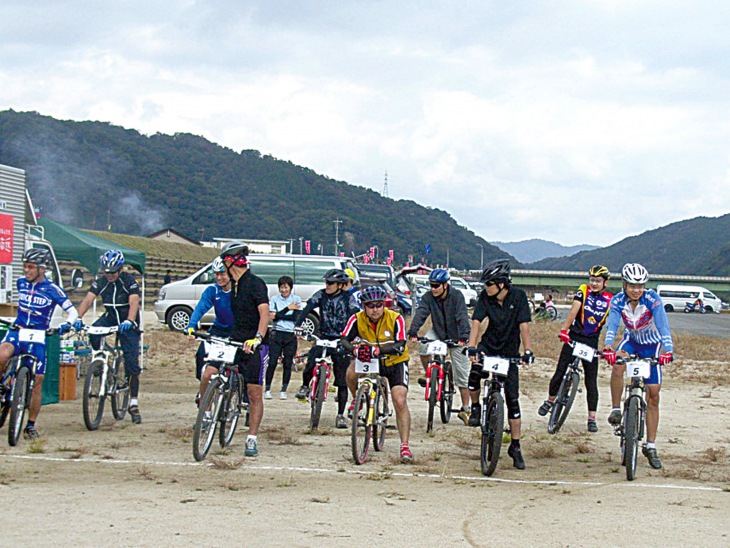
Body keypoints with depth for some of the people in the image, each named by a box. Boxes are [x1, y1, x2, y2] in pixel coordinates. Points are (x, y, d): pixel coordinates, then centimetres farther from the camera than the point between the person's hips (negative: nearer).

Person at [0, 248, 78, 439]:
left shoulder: (52, 290, -7)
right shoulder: (21, 283, 5)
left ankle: (31, 425, 9)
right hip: (17, 331, 2)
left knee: (37, 382, -4)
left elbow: (72, 311, -6)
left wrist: (67, 324, -26)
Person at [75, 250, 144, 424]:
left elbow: (134, 302, -29)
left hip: (127, 322, -3)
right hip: (109, 317, 3)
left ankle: (134, 404, -4)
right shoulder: (100, 282, -7)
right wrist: (78, 318, -35)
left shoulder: (129, 281, -16)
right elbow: (88, 300, -18)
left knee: (132, 363, -10)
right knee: (93, 333, -31)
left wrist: (129, 321, -47)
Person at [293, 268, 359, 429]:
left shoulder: (348, 298, -3)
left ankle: (340, 415, 8)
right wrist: (297, 325, -28)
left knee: (342, 380, -2)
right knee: (310, 366, -21)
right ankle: (305, 386, 13)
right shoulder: (321, 295, 0)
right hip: (323, 337, 1)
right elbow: (307, 309, -11)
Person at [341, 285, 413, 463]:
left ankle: (405, 446, -8)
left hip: (395, 362, -2)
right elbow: (344, 340, -23)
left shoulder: (395, 319, -22)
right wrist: (355, 350, -46)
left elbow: (400, 346, -30)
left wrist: (377, 350, -47)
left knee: (400, 402, -16)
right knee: (351, 373, -30)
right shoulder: (357, 319, -16)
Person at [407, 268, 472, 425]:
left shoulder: (456, 297, -21)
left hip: (456, 337, -3)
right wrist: (413, 332, -40)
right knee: (423, 346, -30)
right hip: (437, 332, 3)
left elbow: (462, 318, -30)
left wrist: (463, 337, -45)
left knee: (462, 375, -2)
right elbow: (420, 314, -23)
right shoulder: (428, 298, -12)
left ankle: (465, 409, 9)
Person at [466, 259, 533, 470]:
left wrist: (528, 350, -31)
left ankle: (515, 446, 7)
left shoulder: (518, 296, -14)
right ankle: (475, 407, 1)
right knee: (474, 373, -30)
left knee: (512, 399, -2)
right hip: (489, 346, 1)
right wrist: (472, 348, -31)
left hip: (510, 352, -1)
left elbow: (524, 326, -20)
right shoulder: (485, 297, -9)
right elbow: (476, 322, -17)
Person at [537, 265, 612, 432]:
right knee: (560, 372, 0)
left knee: (591, 381, 0)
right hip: (574, 337, -1)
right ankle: (550, 400, 26)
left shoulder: (610, 300, 0)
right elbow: (574, 310, -15)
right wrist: (564, 329, -25)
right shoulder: (583, 291, -4)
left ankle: (592, 418, 4)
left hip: (592, 342, 1)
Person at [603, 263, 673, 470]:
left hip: (651, 345, -1)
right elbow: (612, 325, -30)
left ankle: (650, 446, 8)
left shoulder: (652, 299, -25)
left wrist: (668, 350, -48)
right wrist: (608, 346, -50)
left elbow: (662, 325, -33)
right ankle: (616, 409, -20)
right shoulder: (618, 301, -19)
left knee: (653, 396, -2)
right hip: (631, 340, 1)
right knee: (617, 362, -36)